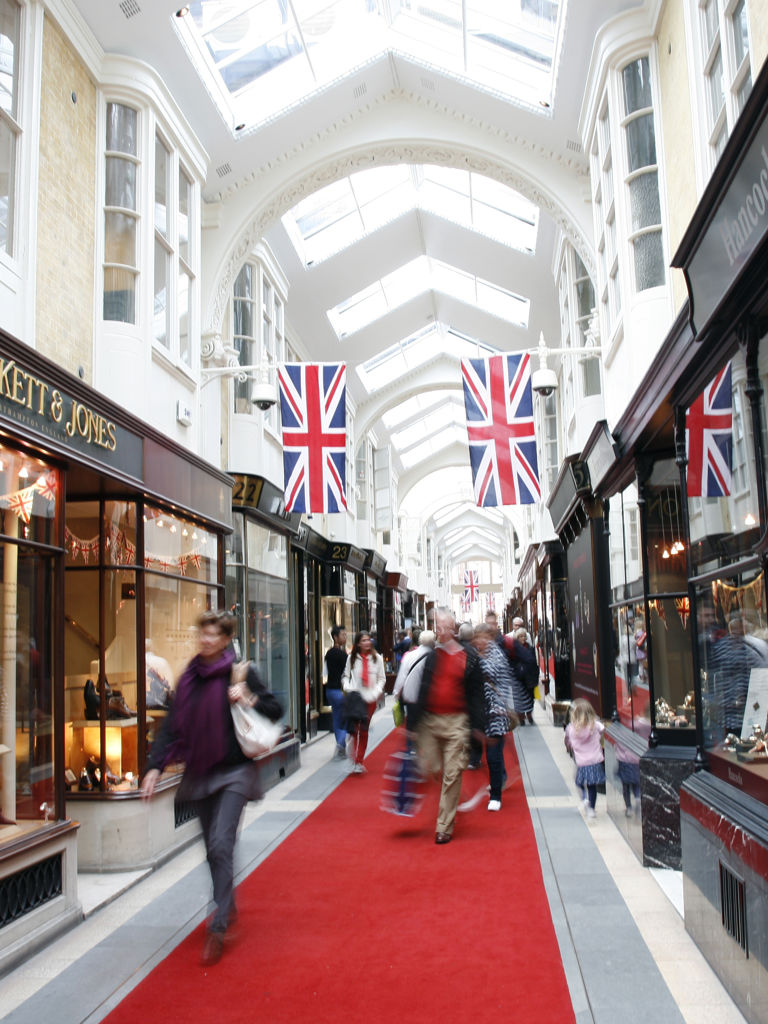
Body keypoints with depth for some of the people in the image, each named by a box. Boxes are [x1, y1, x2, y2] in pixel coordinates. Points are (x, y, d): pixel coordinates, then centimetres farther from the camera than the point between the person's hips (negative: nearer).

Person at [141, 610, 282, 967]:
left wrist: (250, 700, -21)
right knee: (213, 848, 13)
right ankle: (229, 907, 33)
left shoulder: (240, 672, -6)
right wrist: (156, 765, 0)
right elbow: (173, 724, 8)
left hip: (234, 770, -5)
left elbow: (275, 710, -2)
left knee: (221, 844, -14)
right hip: (200, 772, 5)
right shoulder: (190, 677, 7)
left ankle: (218, 927, -9)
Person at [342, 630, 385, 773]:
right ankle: (356, 762, -5)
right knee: (355, 730, -10)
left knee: (364, 731, 6)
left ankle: (359, 761, 14)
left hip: (370, 698, 1)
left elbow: (382, 678, 9)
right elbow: (346, 675, 11)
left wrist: (377, 691, -6)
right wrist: (347, 687, -8)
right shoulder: (352, 658, 3)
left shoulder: (377, 658, 5)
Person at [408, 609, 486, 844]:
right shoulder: (430, 656, 5)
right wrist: (412, 723, 1)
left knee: (452, 774, 0)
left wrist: (477, 726, -2)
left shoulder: (469, 657, 1)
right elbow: (420, 691, 5)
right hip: (429, 720, 1)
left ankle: (444, 827, 9)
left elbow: (476, 694, 3)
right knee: (427, 768, -2)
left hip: (456, 722, -1)